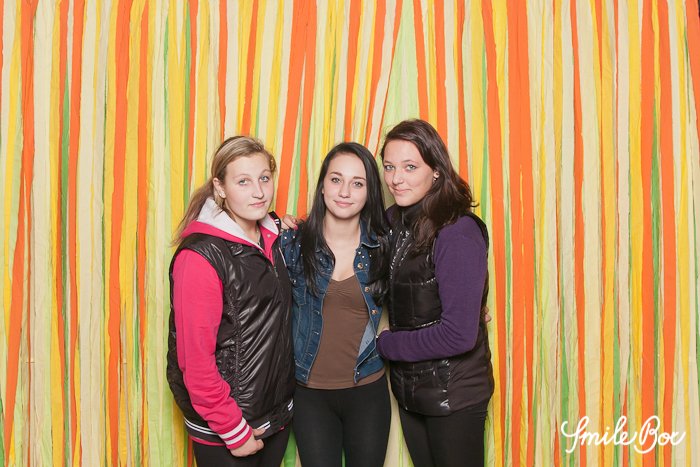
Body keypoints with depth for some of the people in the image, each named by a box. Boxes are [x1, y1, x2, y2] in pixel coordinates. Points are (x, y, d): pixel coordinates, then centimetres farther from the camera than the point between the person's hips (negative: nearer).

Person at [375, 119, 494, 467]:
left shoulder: (458, 233, -22)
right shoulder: (393, 220, -1)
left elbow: (459, 335, -25)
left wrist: (385, 344, -12)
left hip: (454, 394, -6)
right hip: (408, 386, 7)